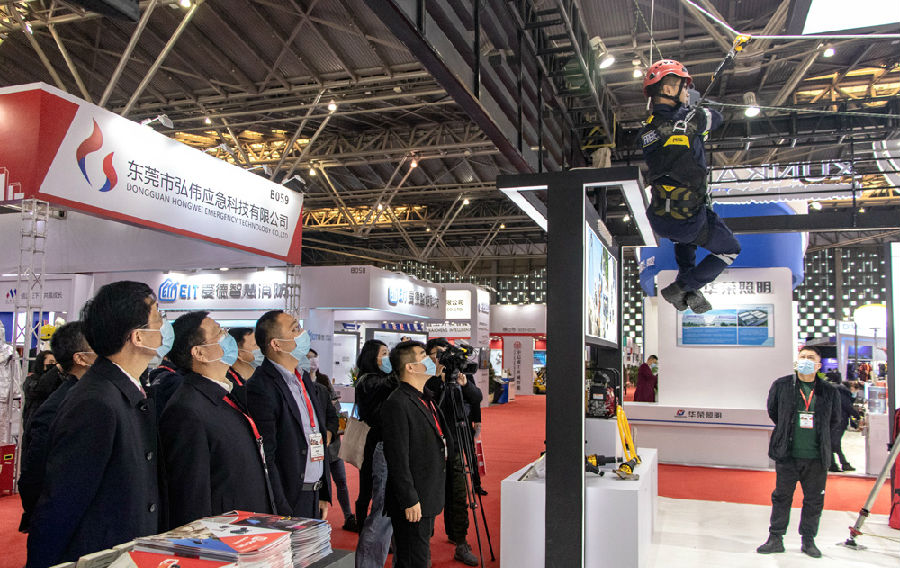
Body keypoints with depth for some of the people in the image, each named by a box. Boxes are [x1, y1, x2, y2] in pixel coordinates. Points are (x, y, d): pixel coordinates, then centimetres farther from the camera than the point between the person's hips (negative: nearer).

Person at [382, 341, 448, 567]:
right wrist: (410, 501, -21)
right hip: (413, 504, -9)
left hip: (429, 498, 10)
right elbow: (397, 459, -22)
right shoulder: (397, 404, -19)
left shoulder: (426, 398, 12)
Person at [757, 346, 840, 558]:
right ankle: (775, 539, 17)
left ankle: (808, 541, 25)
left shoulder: (829, 391, 3)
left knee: (814, 500, 9)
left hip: (817, 457, 1)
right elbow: (772, 411, 13)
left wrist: (818, 436, 12)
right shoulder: (781, 386, -1)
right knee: (782, 497, 7)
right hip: (787, 455, -1)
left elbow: (835, 420, 16)